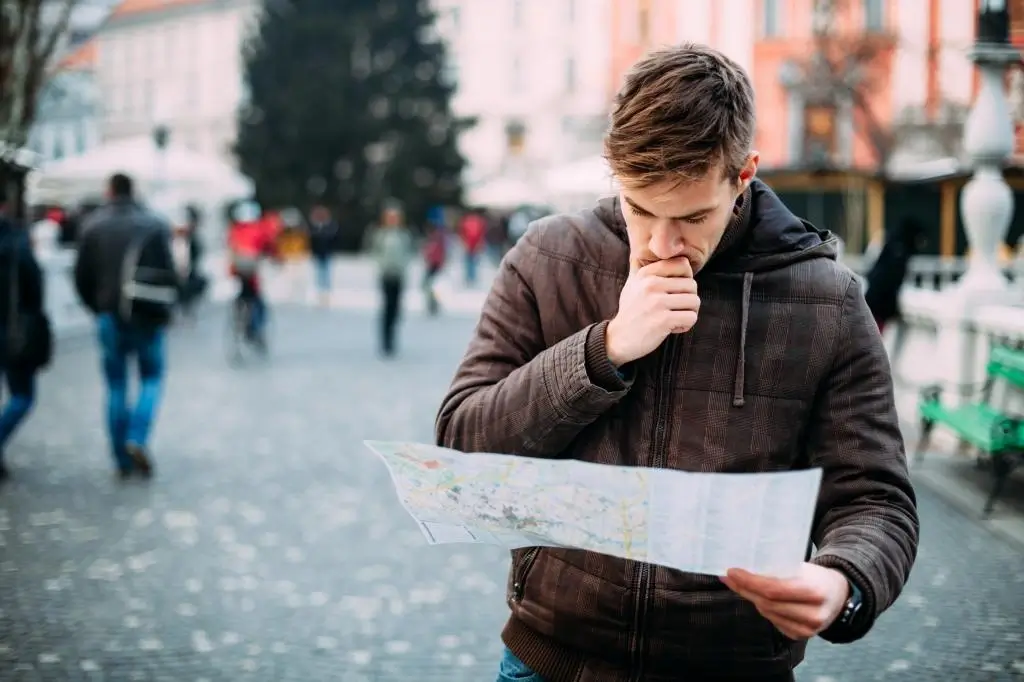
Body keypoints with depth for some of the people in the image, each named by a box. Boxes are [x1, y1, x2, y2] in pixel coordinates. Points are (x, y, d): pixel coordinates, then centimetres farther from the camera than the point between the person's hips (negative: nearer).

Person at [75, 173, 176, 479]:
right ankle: (138, 439, -11)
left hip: (109, 316, 2)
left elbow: (82, 276, 3)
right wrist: (166, 309, 5)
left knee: (116, 386, 9)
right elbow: (168, 272, -7)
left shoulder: (93, 226, 2)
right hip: (147, 315, -1)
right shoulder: (154, 224, -2)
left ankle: (123, 460, 8)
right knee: (151, 378, 12)